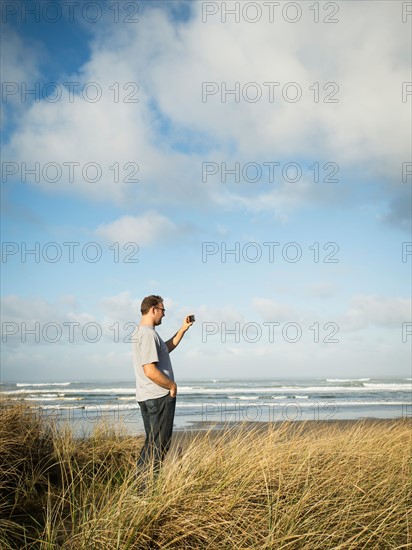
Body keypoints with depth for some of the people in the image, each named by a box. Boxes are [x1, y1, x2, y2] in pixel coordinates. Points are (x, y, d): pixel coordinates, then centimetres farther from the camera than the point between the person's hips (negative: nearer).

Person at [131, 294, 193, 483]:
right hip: (159, 397, -10)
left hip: (145, 397, 10)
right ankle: (146, 482, 1)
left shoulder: (140, 332, 14)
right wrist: (172, 386, -12)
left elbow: (166, 348, 26)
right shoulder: (148, 334, -20)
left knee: (152, 442, 18)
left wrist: (183, 329, 20)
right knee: (159, 443, -2)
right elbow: (150, 371, -26)